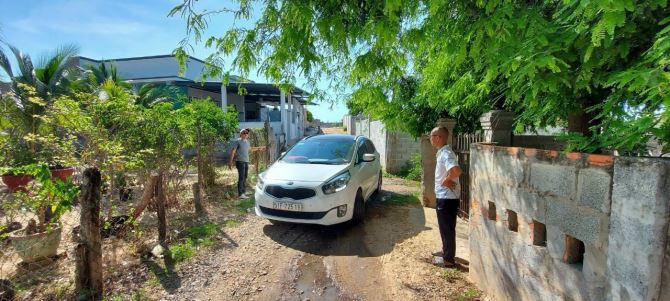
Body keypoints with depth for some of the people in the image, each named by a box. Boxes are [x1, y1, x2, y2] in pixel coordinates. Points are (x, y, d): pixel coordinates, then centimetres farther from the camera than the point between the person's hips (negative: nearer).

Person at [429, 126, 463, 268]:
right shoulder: (442, 153, 10)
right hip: (443, 196, 10)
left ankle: (448, 259, 13)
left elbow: (457, 170, -37)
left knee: (447, 228, 1)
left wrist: (446, 180, -22)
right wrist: (446, 180, 9)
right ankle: (446, 251, 37)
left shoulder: (446, 154, -21)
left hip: (447, 198, -10)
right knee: (444, 227, 22)